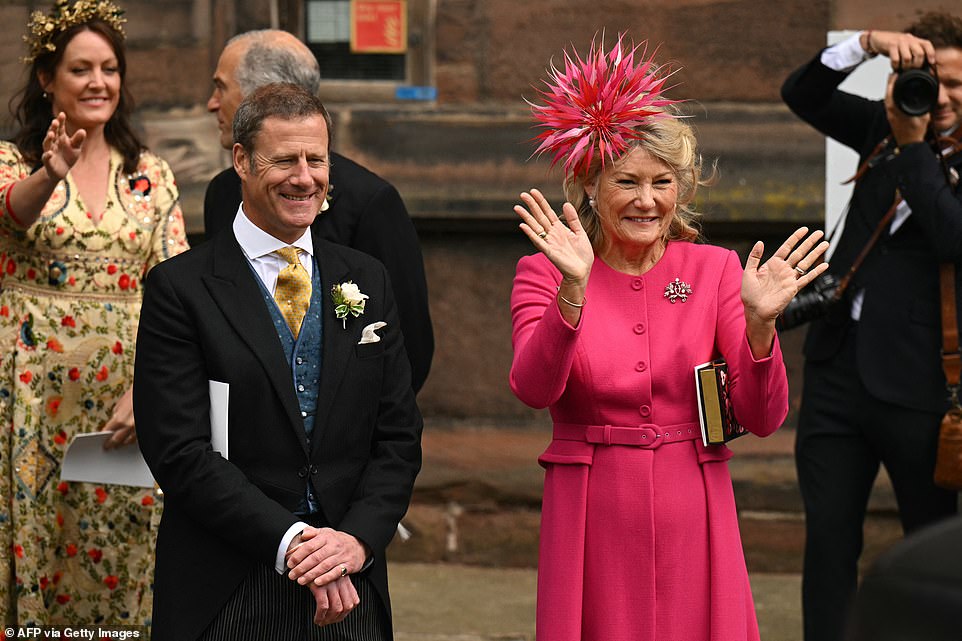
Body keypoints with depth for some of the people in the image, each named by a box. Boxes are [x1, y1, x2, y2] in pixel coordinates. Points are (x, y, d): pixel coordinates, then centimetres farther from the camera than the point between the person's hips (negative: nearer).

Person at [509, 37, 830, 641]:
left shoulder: (715, 269, 3)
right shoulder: (543, 274, 0)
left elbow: (763, 416, -4)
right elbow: (535, 387, -18)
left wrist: (758, 322, -20)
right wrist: (574, 291, -31)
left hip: (692, 522, 1)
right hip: (591, 520, -1)